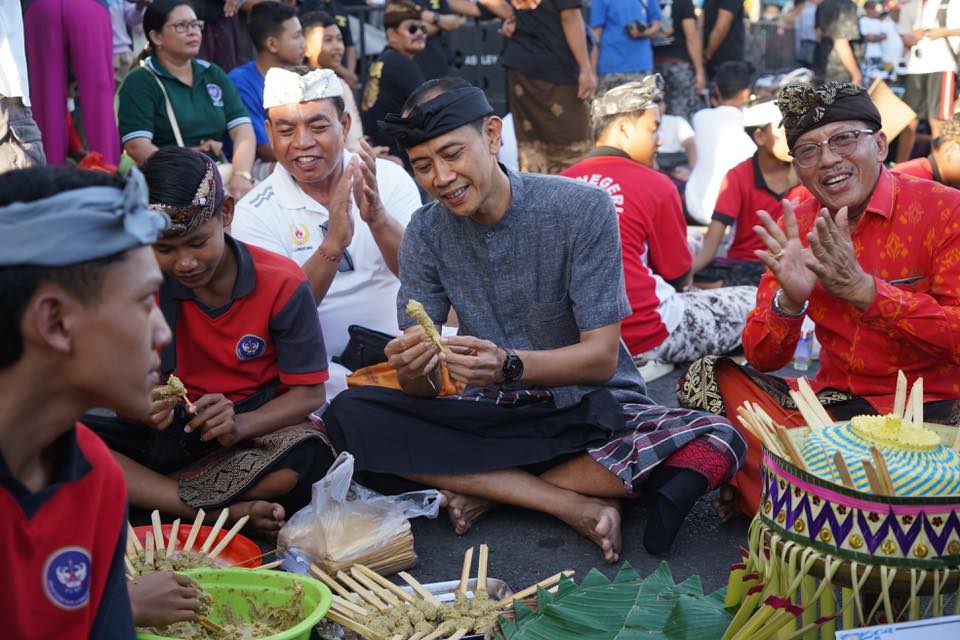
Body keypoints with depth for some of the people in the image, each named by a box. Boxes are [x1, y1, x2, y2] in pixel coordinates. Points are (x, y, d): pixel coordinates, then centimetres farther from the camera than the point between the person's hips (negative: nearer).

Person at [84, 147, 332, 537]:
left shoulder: (281, 284, -9)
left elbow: (309, 392, -8)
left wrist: (239, 424, -27)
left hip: (254, 430, -2)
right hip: (167, 430, 3)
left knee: (307, 458, -37)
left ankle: (149, 491, -18)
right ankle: (228, 512, -27)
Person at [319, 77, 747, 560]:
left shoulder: (581, 208, -14)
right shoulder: (426, 234, -4)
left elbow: (602, 356, -16)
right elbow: (423, 390, -6)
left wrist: (508, 364, -34)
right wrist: (413, 369, -31)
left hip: (592, 409, -2)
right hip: (488, 415, 2)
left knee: (716, 446, -30)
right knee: (348, 415, -22)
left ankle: (488, 491, -18)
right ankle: (575, 505, -22)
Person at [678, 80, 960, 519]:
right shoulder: (796, 227, 4)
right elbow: (763, 359, 0)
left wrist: (862, 288, -27)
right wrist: (789, 299, -21)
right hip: (837, 402, 5)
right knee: (707, 378, -11)